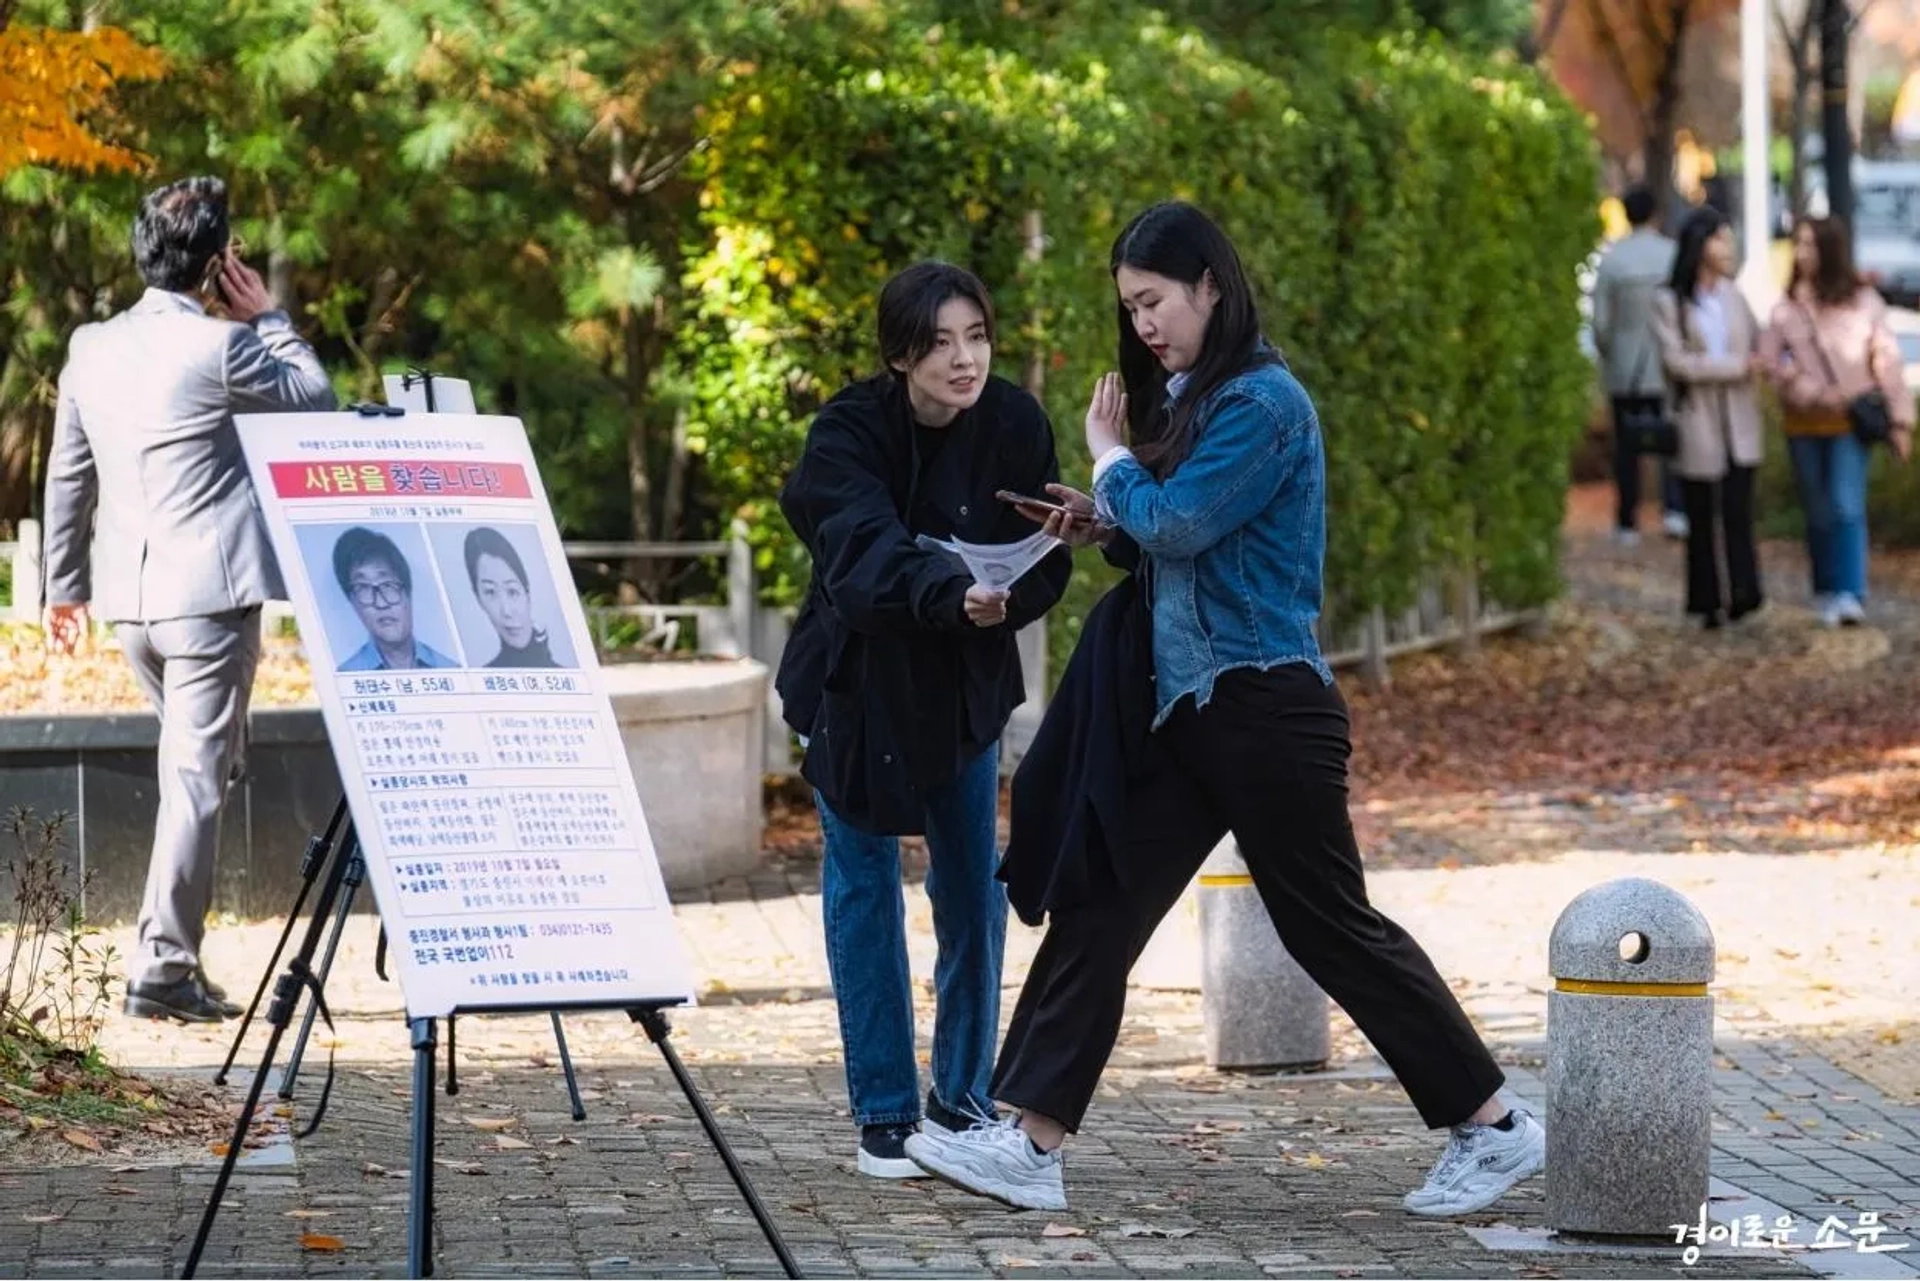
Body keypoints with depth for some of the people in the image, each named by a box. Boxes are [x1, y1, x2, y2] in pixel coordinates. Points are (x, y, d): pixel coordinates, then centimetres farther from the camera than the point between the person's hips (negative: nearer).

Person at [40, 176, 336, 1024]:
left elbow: (67, 476, 14)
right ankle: (162, 967, -8)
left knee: (188, 764, 22)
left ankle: (174, 951, 21)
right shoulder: (221, 346, -11)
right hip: (210, 594, -7)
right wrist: (269, 317, 10)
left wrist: (65, 584, 23)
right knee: (198, 778, -4)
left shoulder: (91, 348, 8)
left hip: (129, 598, 7)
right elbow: (316, 402, 3)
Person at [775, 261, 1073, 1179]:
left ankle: (963, 1099, 17)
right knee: (864, 886, -1)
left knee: (973, 889, 3)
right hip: (856, 680, -3)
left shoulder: (1015, 426, -12)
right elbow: (867, 553, -37)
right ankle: (884, 1117, 6)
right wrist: (954, 592, -55)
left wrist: (1003, 599, -35)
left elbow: (1046, 560, -13)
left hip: (963, 687, 3)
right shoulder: (849, 433, -21)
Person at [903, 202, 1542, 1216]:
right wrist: (1105, 524, 2)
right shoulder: (1195, 400, 15)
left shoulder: (1263, 401, -14)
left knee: (1330, 925, 0)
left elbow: (1177, 523, -21)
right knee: (1096, 906, 1)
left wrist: (1110, 457, -3)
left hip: (1265, 706, -9)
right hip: (1187, 705, 9)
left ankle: (1492, 1128, 11)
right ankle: (1029, 1142, -1)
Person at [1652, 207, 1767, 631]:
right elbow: (1676, 361, -13)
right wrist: (1738, 366, -13)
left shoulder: (1734, 295, 11)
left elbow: (1757, 347, 18)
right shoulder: (1669, 302, -3)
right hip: (1698, 421, -2)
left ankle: (1744, 592, -13)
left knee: (1738, 509, -9)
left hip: (1739, 422, 2)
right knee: (1701, 516, 4)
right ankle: (1707, 602, 11)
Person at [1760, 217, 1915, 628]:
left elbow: (1886, 362, -1)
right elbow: (1774, 363, -1)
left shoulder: (1864, 302, -3)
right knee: (1819, 513, 9)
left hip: (1851, 423, -3)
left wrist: (1900, 419, -3)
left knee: (1848, 507, -14)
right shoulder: (1786, 308, 3)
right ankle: (1826, 593, 20)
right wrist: (1816, 394, -15)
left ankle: (1851, 595, -17)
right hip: (1805, 423, 3)